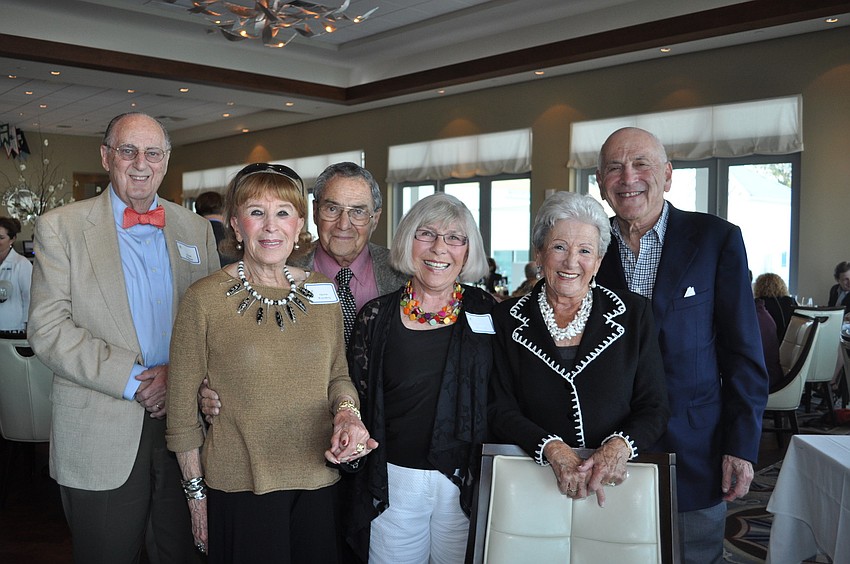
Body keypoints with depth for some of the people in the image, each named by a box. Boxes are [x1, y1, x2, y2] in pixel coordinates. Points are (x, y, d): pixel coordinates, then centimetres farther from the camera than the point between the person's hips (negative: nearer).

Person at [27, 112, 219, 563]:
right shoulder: (61, 226, -1)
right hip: (99, 437, -2)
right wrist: (130, 380, -16)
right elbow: (48, 330, -8)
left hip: (183, 424, 3)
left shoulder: (195, 229, 9)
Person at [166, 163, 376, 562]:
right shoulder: (205, 299, -9)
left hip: (316, 482, 3)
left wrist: (347, 412, -10)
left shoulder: (322, 292, 2)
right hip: (239, 487, -3)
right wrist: (195, 491, -1)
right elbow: (183, 406, -3)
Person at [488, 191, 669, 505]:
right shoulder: (507, 320, 4)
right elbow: (500, 411, -1)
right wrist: (553, 450, -16)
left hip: (615, 486, 0)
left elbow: (654, 408, 4)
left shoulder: (633, 313, 5)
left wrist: (621, 446, -15)